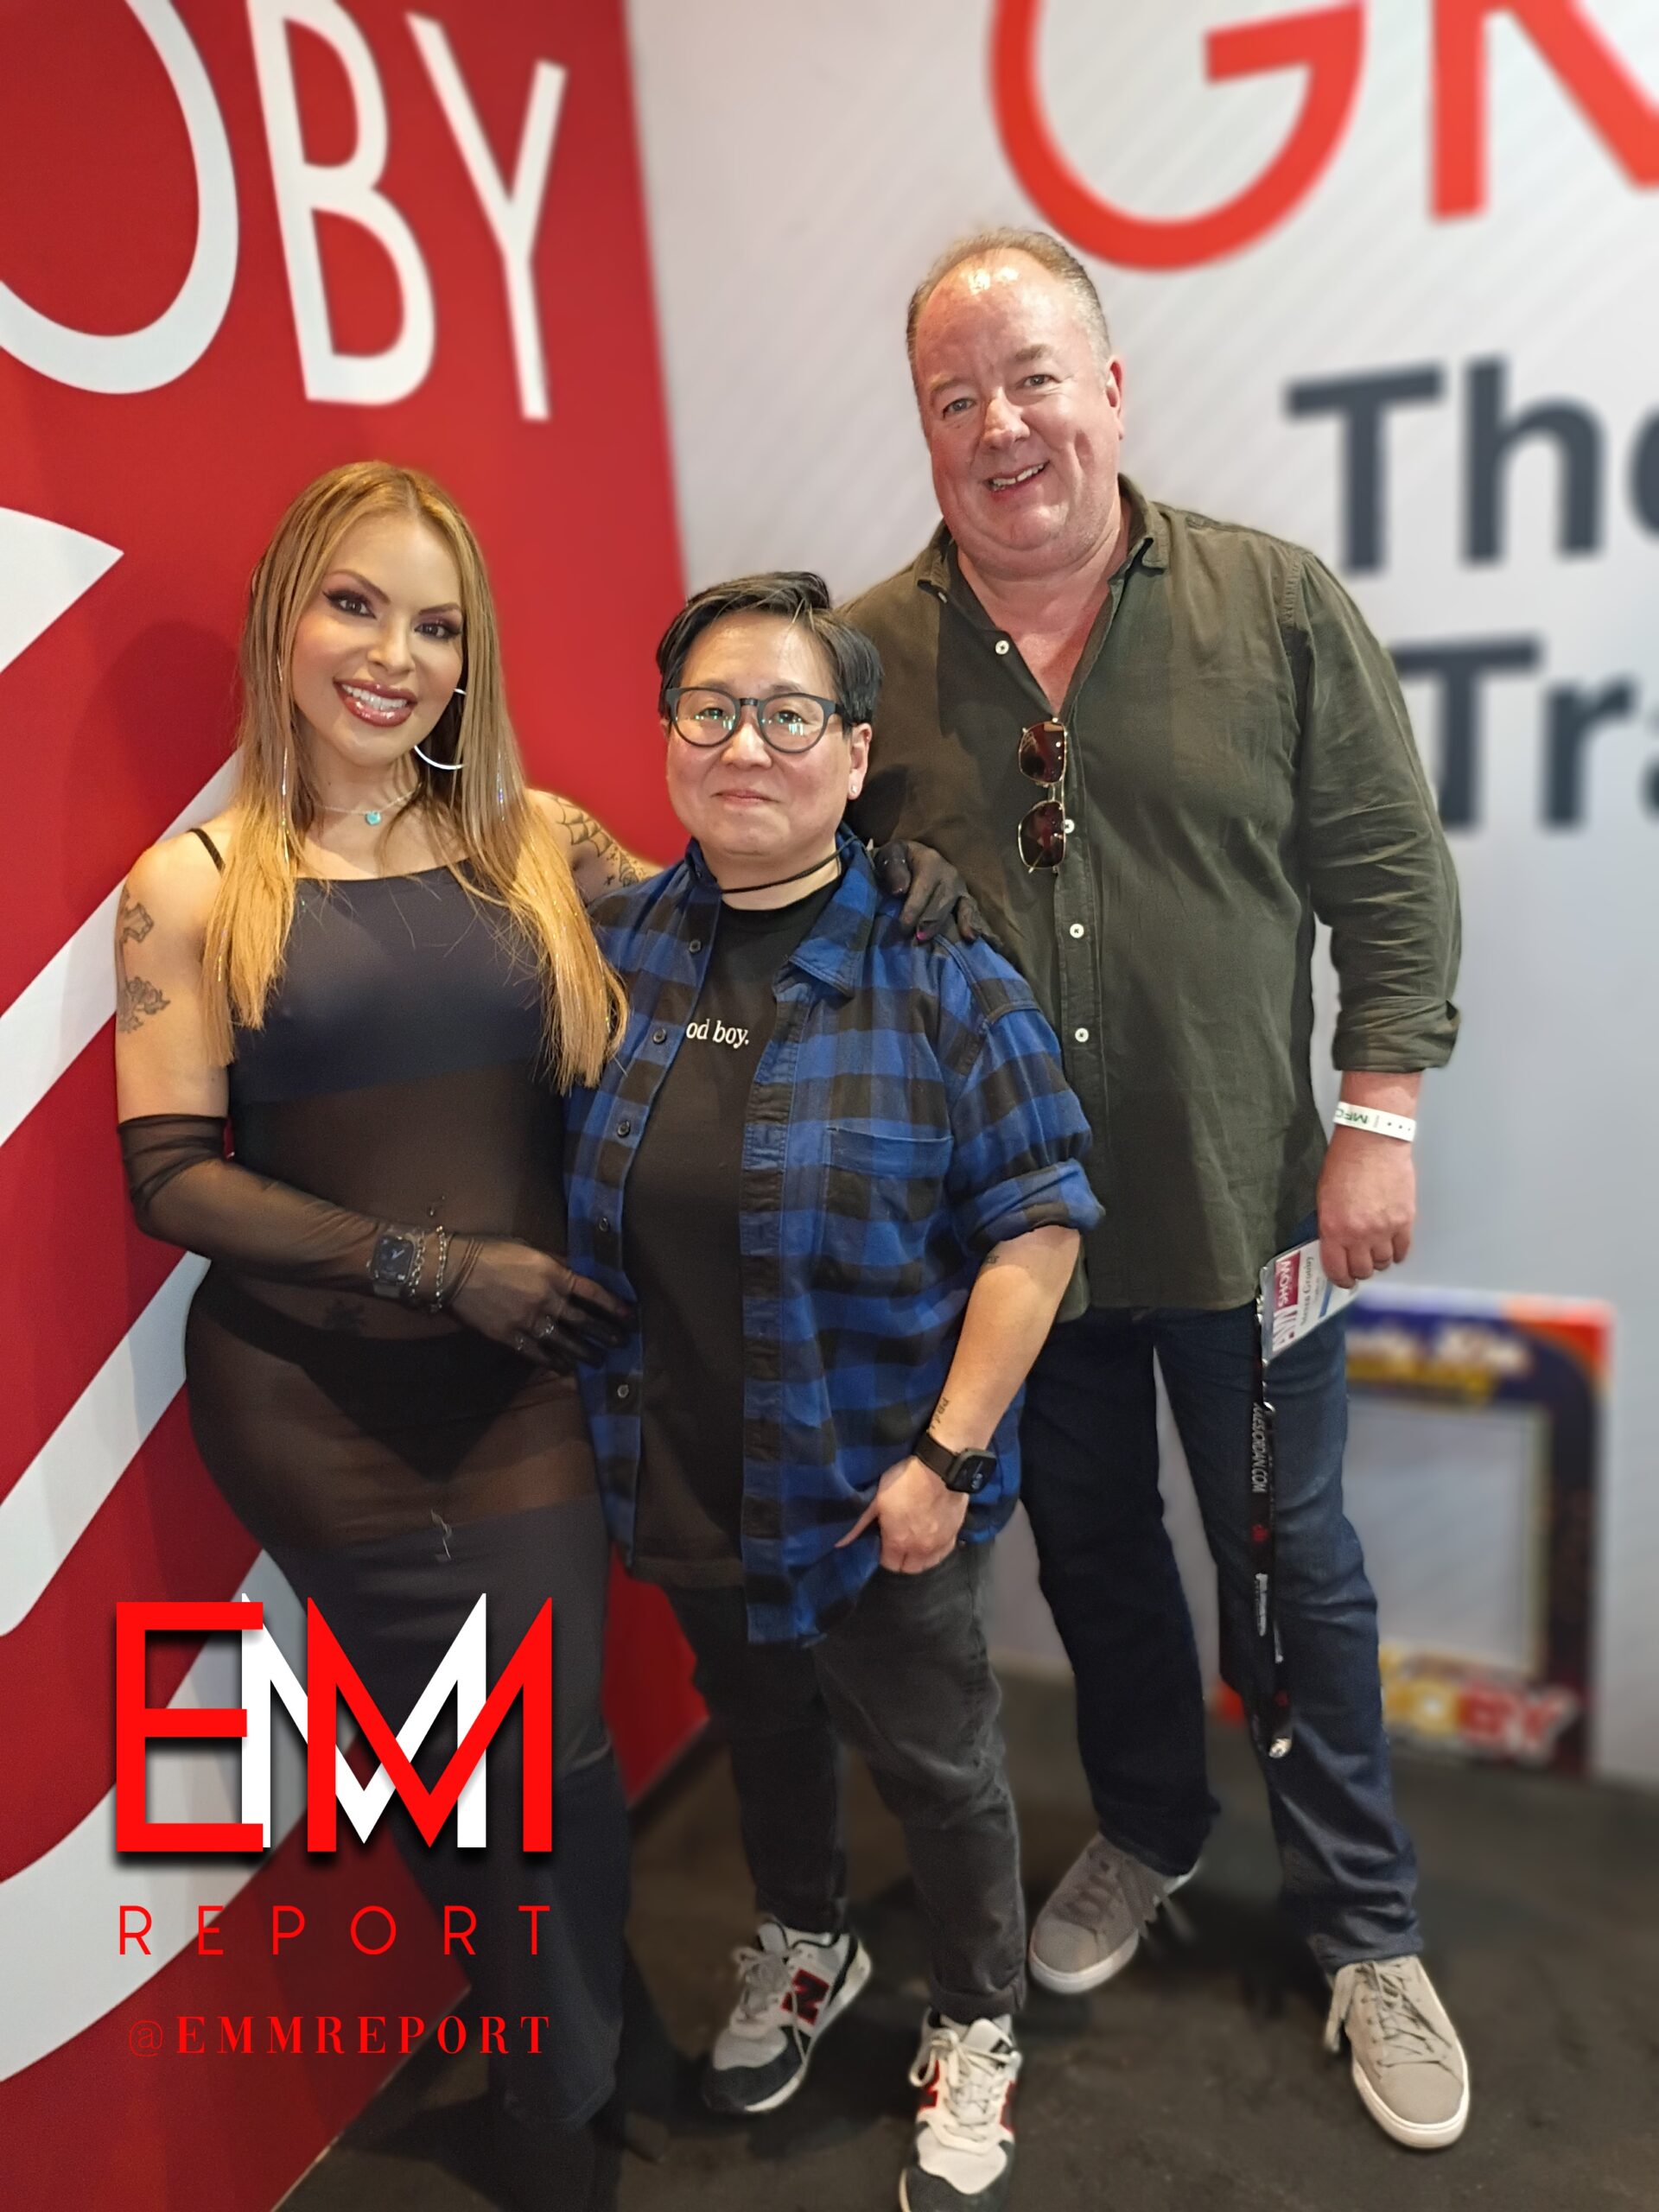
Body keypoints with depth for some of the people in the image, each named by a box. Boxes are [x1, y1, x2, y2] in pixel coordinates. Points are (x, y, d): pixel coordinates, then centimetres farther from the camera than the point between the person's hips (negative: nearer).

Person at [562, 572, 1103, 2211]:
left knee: (932, 1760, 16)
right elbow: (562, 1206, 7)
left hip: (876, 1484, -4)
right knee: (759, 1723, 26)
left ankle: (973, 2034, 43)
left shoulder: (938, 972, -16)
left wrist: (947, 1456, -17)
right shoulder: (607, 949, -4)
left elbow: (1037, 1224, -16)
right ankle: (803, 1946, 55)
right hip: (682, 1472, 4)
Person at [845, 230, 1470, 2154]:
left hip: (1242, 1213, -1)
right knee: (1092, 1550, 20)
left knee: (1294, 1562, 14)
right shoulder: (866, 656, -4)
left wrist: (1378, 1115, -8)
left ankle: (1364, 1935, 36)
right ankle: (1146, 1832, 47)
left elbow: (1392, 880, -3)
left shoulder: (1278, 607, -6)